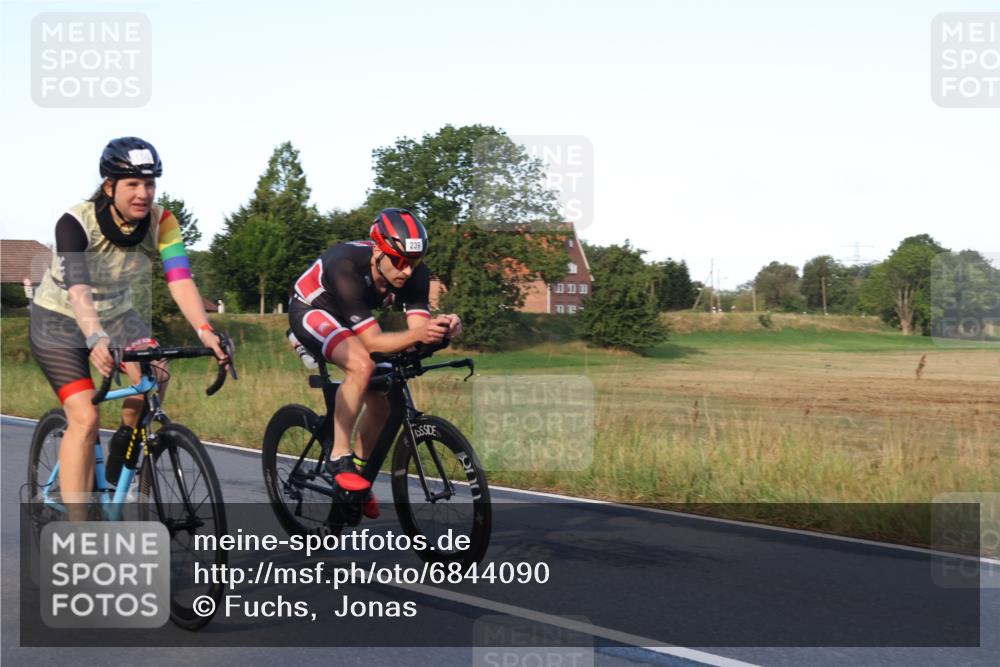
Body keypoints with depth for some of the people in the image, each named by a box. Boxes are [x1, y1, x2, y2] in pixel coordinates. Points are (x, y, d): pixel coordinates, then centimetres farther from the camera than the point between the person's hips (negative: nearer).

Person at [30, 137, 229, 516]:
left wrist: (204, 331, -47)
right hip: (60, 319, -4)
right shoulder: (75, 223, -28)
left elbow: (179, 278, -30)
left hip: (116, 314, 4)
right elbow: (78, 289, -42)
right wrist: (96, 341, -59)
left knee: (155, 374, -24)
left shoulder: (160, 222, -18)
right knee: (84, 418, -18)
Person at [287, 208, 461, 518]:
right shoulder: (346, 267, -40)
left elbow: (417, 329, -28)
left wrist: (442, 328, -51)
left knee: (382, 402, -4)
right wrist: (417, 334, -58)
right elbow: (373, 342, -41)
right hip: (310, 311, -6)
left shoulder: (415, 273, -24)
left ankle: (359, 469, 20)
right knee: (362, 365, -34)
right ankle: (339, 457, -23)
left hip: (348, 319, 6)